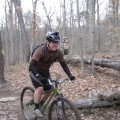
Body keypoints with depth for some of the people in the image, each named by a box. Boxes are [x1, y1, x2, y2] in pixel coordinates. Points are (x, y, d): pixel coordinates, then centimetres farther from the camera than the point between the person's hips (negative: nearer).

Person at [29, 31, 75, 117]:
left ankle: (41, 103, 26)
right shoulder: (40, 50, -32)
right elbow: (32, 65, -36)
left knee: (50, 89, 1)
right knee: (40, 88, -26)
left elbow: (63, 64, -9)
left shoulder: (58, 52, -16)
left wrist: (70, 75, -22)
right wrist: (38, 76, -50)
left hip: (45, 72, 6)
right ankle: (36, 108, -9)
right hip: (35, 72, -6)